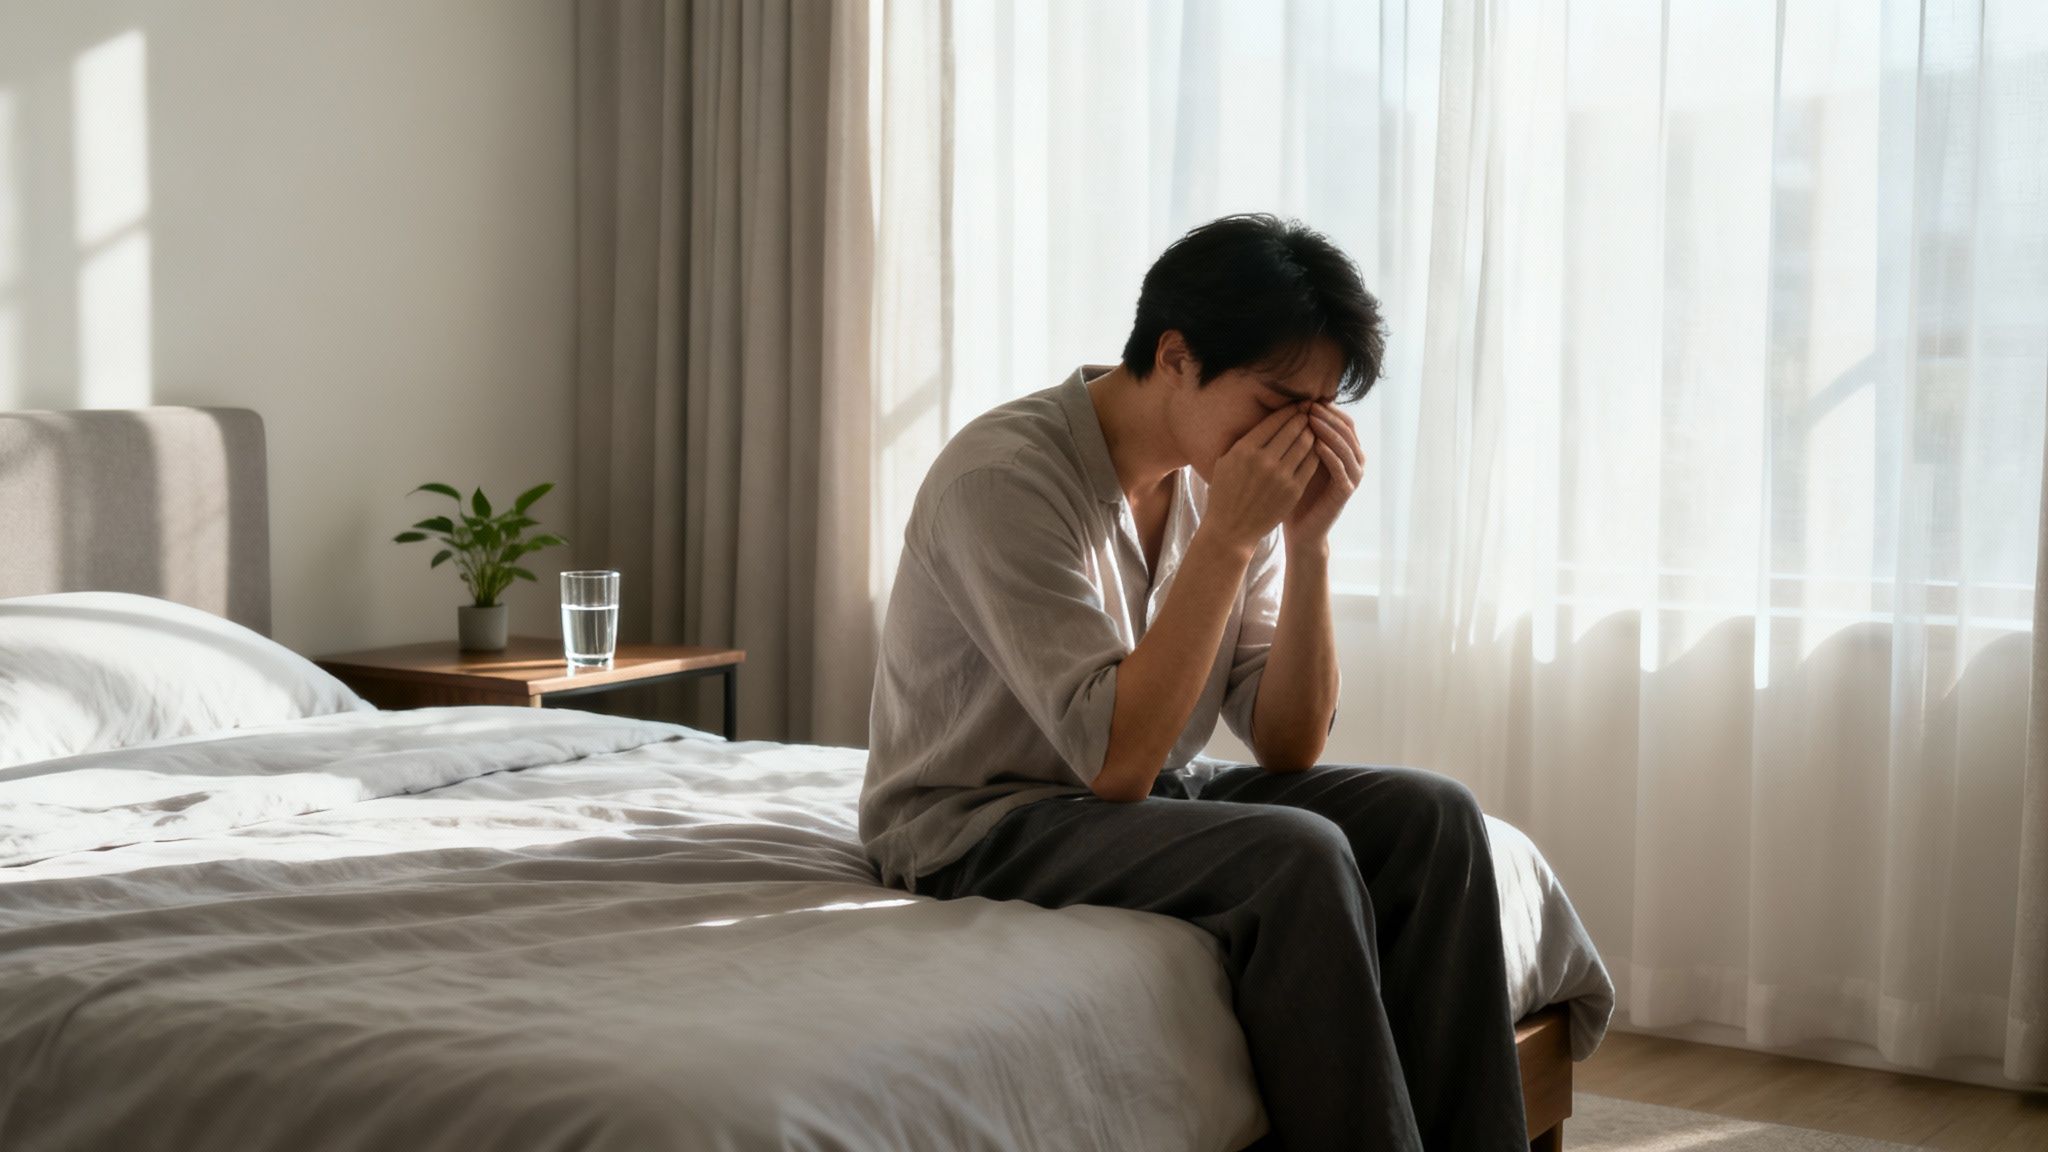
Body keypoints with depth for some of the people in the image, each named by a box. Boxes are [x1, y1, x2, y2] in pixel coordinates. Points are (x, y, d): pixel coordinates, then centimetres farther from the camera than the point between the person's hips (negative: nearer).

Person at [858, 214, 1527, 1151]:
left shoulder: (1227, 477, -1)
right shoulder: (1003, 474, -22)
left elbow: (1288, 750, -3)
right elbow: (1117, 759, -28)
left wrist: (1308, 541, -14)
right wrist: (1229, 537, -27)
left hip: (1150, 796, 7)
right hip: (974, 825, -7)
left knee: (1432, 816, -12)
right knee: (1297, 858, -30)